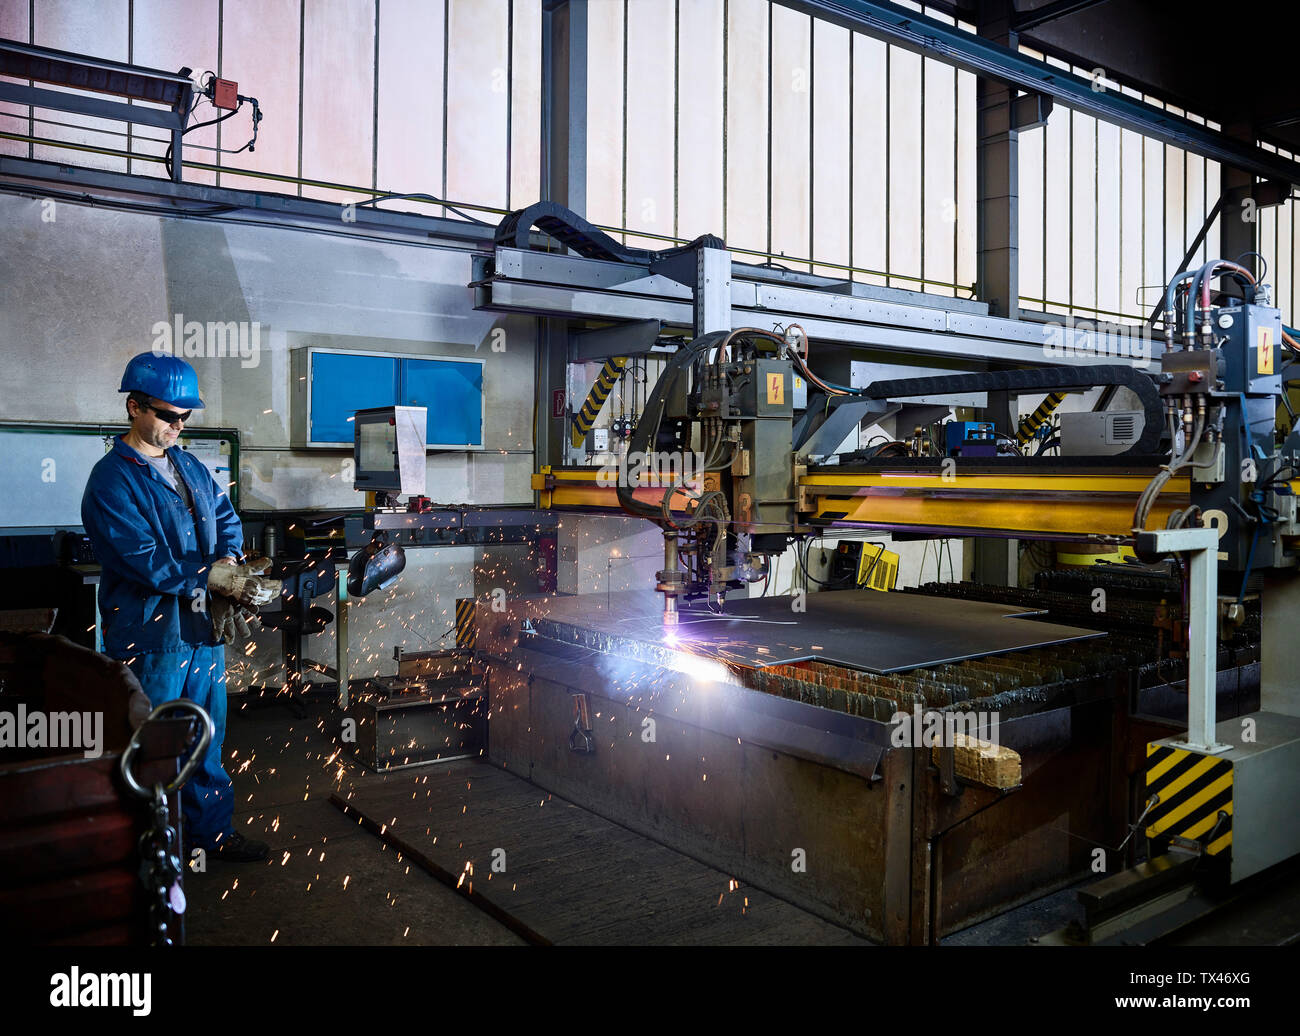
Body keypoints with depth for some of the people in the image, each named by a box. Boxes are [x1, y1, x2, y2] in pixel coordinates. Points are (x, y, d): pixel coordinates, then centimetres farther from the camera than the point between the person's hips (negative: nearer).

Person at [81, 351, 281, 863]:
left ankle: (211, 829, 31)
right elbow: (145, 561, -20)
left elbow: (226, 517, 14)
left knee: (207, 736, 16)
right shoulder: (111, 481, -12)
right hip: (150, 634, -7)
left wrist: (229, 562, -7)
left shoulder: (190, 467, 12)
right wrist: (215, 578, -23)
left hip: (205, 624, 7)